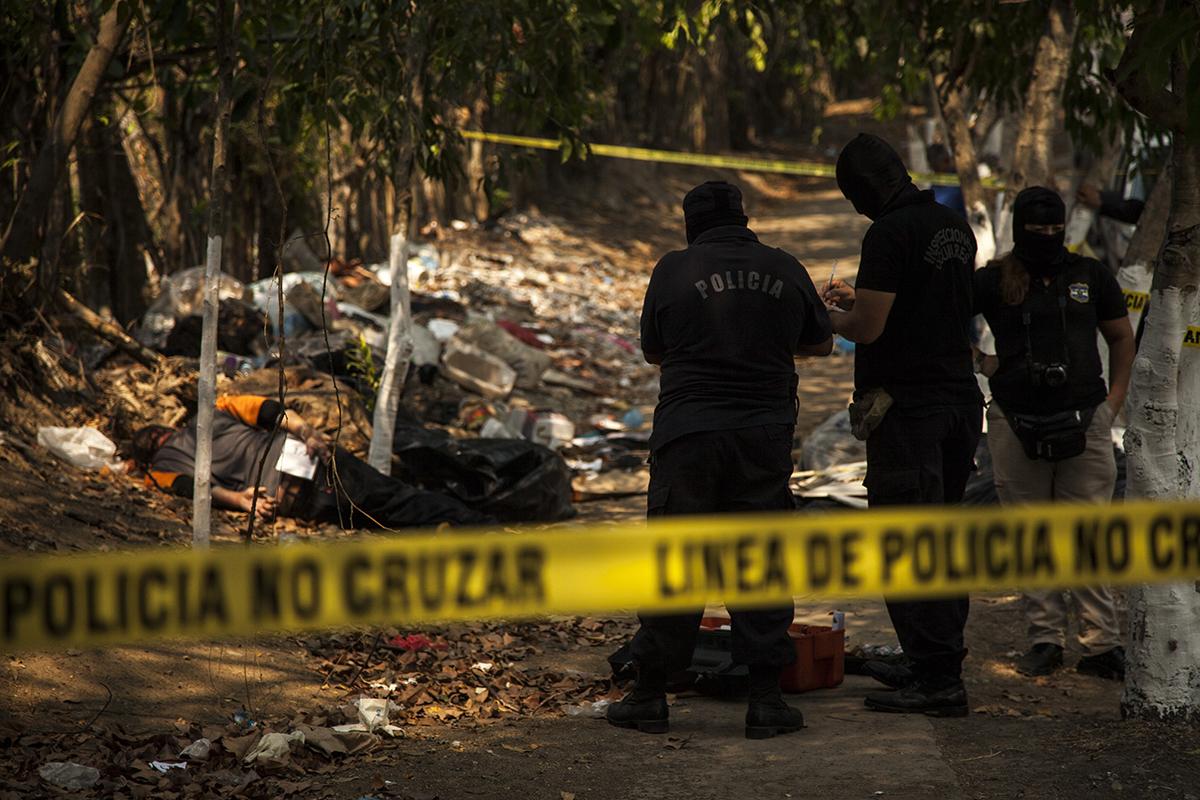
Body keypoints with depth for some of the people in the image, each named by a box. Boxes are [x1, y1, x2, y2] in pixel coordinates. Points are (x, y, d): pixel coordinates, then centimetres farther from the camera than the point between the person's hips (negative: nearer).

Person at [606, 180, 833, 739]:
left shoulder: (674, 269, -1)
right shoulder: (785, 270, 6)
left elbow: (653, 352, 10)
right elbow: (821, 343, 20)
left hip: (687, 433, -2)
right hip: (765, 436, 2)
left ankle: (650, 697, 10)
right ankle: (766, 701, 6)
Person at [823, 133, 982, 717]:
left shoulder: (890, 233, -15)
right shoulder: (955, 227, 13)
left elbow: (867, 328, -17)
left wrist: (829, 318, 4)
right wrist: (860, 298, 29)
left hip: (906, 406, -9)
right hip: (960, 399, 9)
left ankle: (938, 680, -9)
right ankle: (938, 663, 22)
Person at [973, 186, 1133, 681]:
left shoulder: (1090, 276, 8)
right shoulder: (995, 281, 3)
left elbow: (1121, 337, 17)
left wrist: (1114, 399, 8)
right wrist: (981, 362, -1)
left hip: (1085, 423, 0)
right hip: (1017, 424, 0)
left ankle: (1102, 644, -1)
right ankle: (1045, 637, 12)